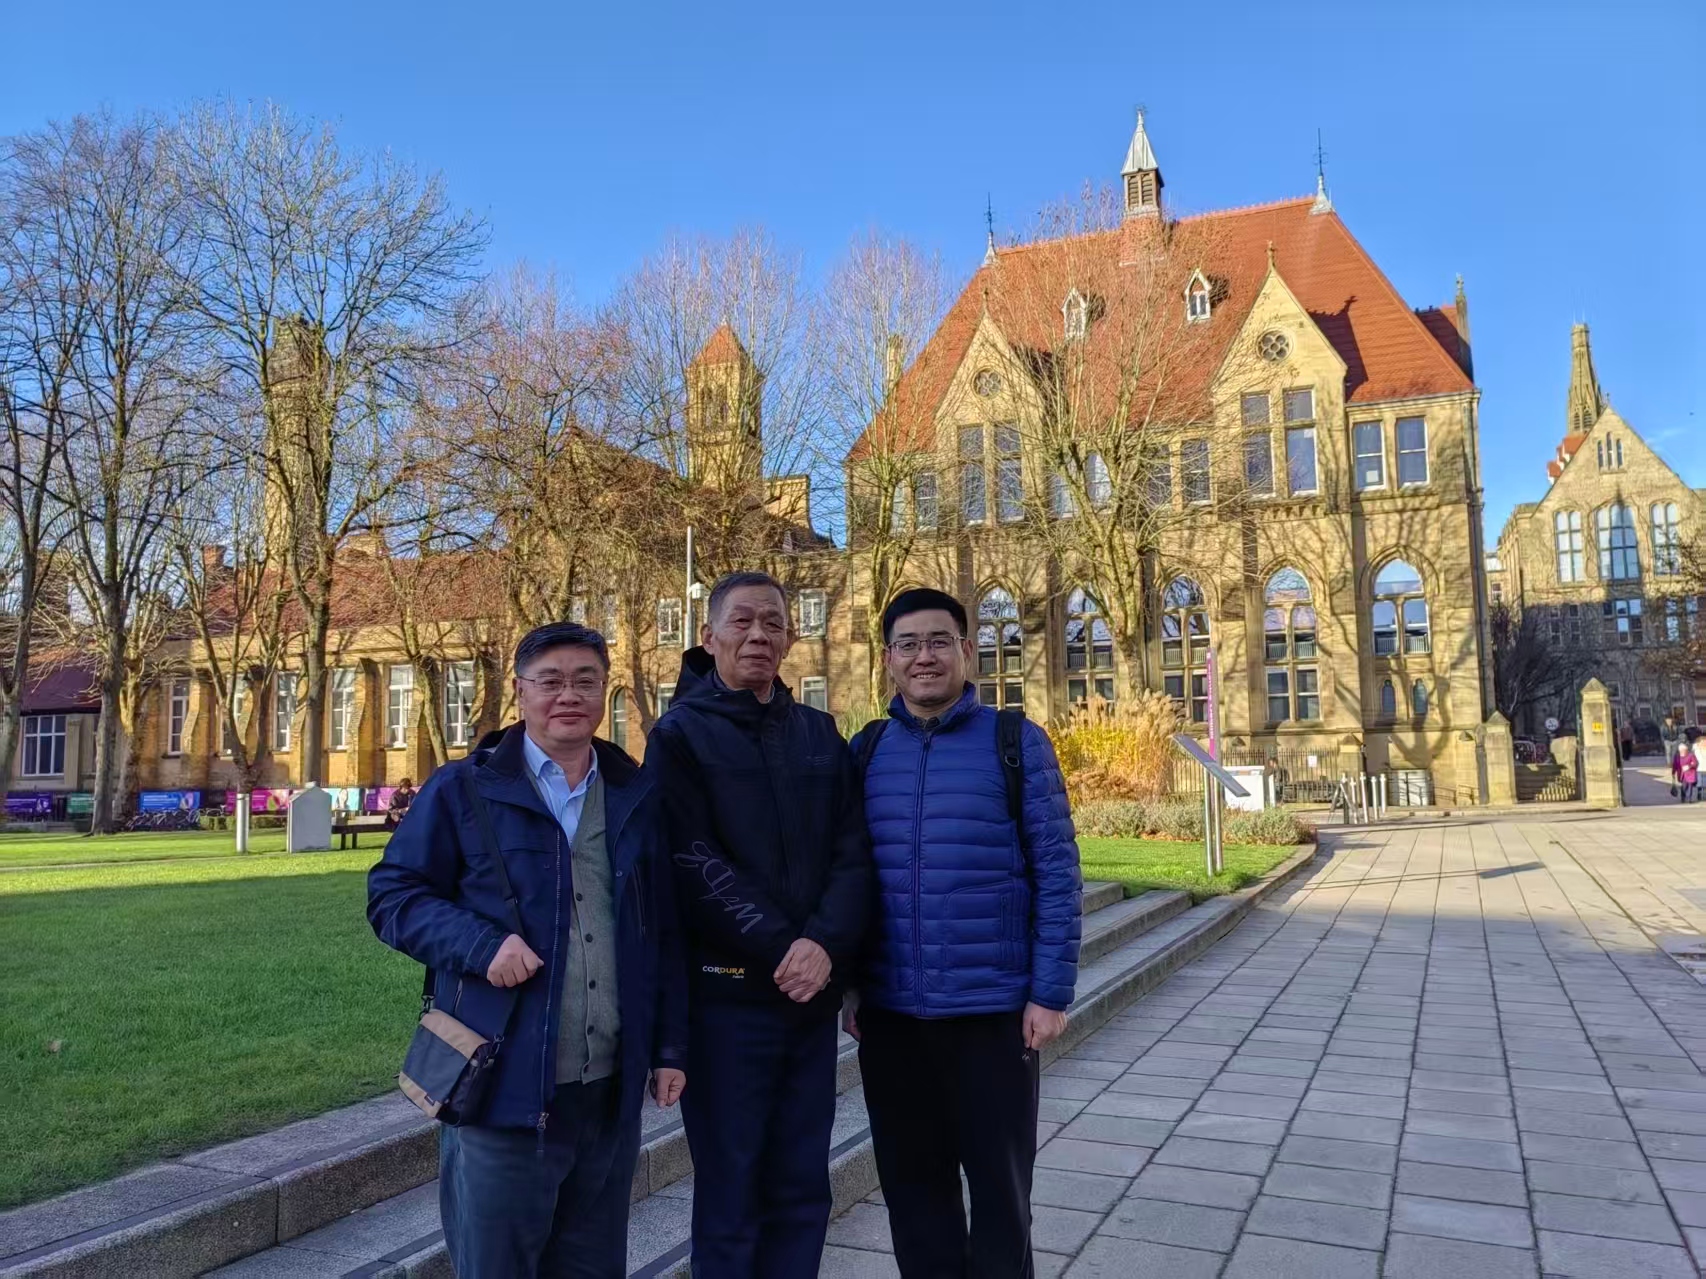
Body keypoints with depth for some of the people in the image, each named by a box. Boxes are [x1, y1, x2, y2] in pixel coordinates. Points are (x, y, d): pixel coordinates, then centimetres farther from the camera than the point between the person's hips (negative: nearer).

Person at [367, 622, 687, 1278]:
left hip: (611, 1092, 4)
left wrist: (670, 1048, 8)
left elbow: (667, 934, 11)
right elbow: (393, 894, -2)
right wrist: (482, 945, -18)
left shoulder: (640, 797, 9)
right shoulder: (463, 790, -1)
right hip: (503, 1086, -3)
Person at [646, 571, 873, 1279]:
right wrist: (778, 946, -17)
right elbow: (694, 863, -10)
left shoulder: (820, 733, 11)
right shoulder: (680, 734, -1)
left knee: (802, 1185, 12)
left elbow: (852, 851, 3)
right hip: (726, 992, -4)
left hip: (813, 990, 4)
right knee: (730, 1188, 6)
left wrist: (826, 943, -13)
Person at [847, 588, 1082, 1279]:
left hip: (994, 1008, -2)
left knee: (999, 1185, 11)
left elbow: (1057, 874, -5)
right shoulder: (866, 749, 5)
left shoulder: (1016, 742, -4)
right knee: (912, 1183, 15)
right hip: (889, 1012, 3)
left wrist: (1051, 992, -9)